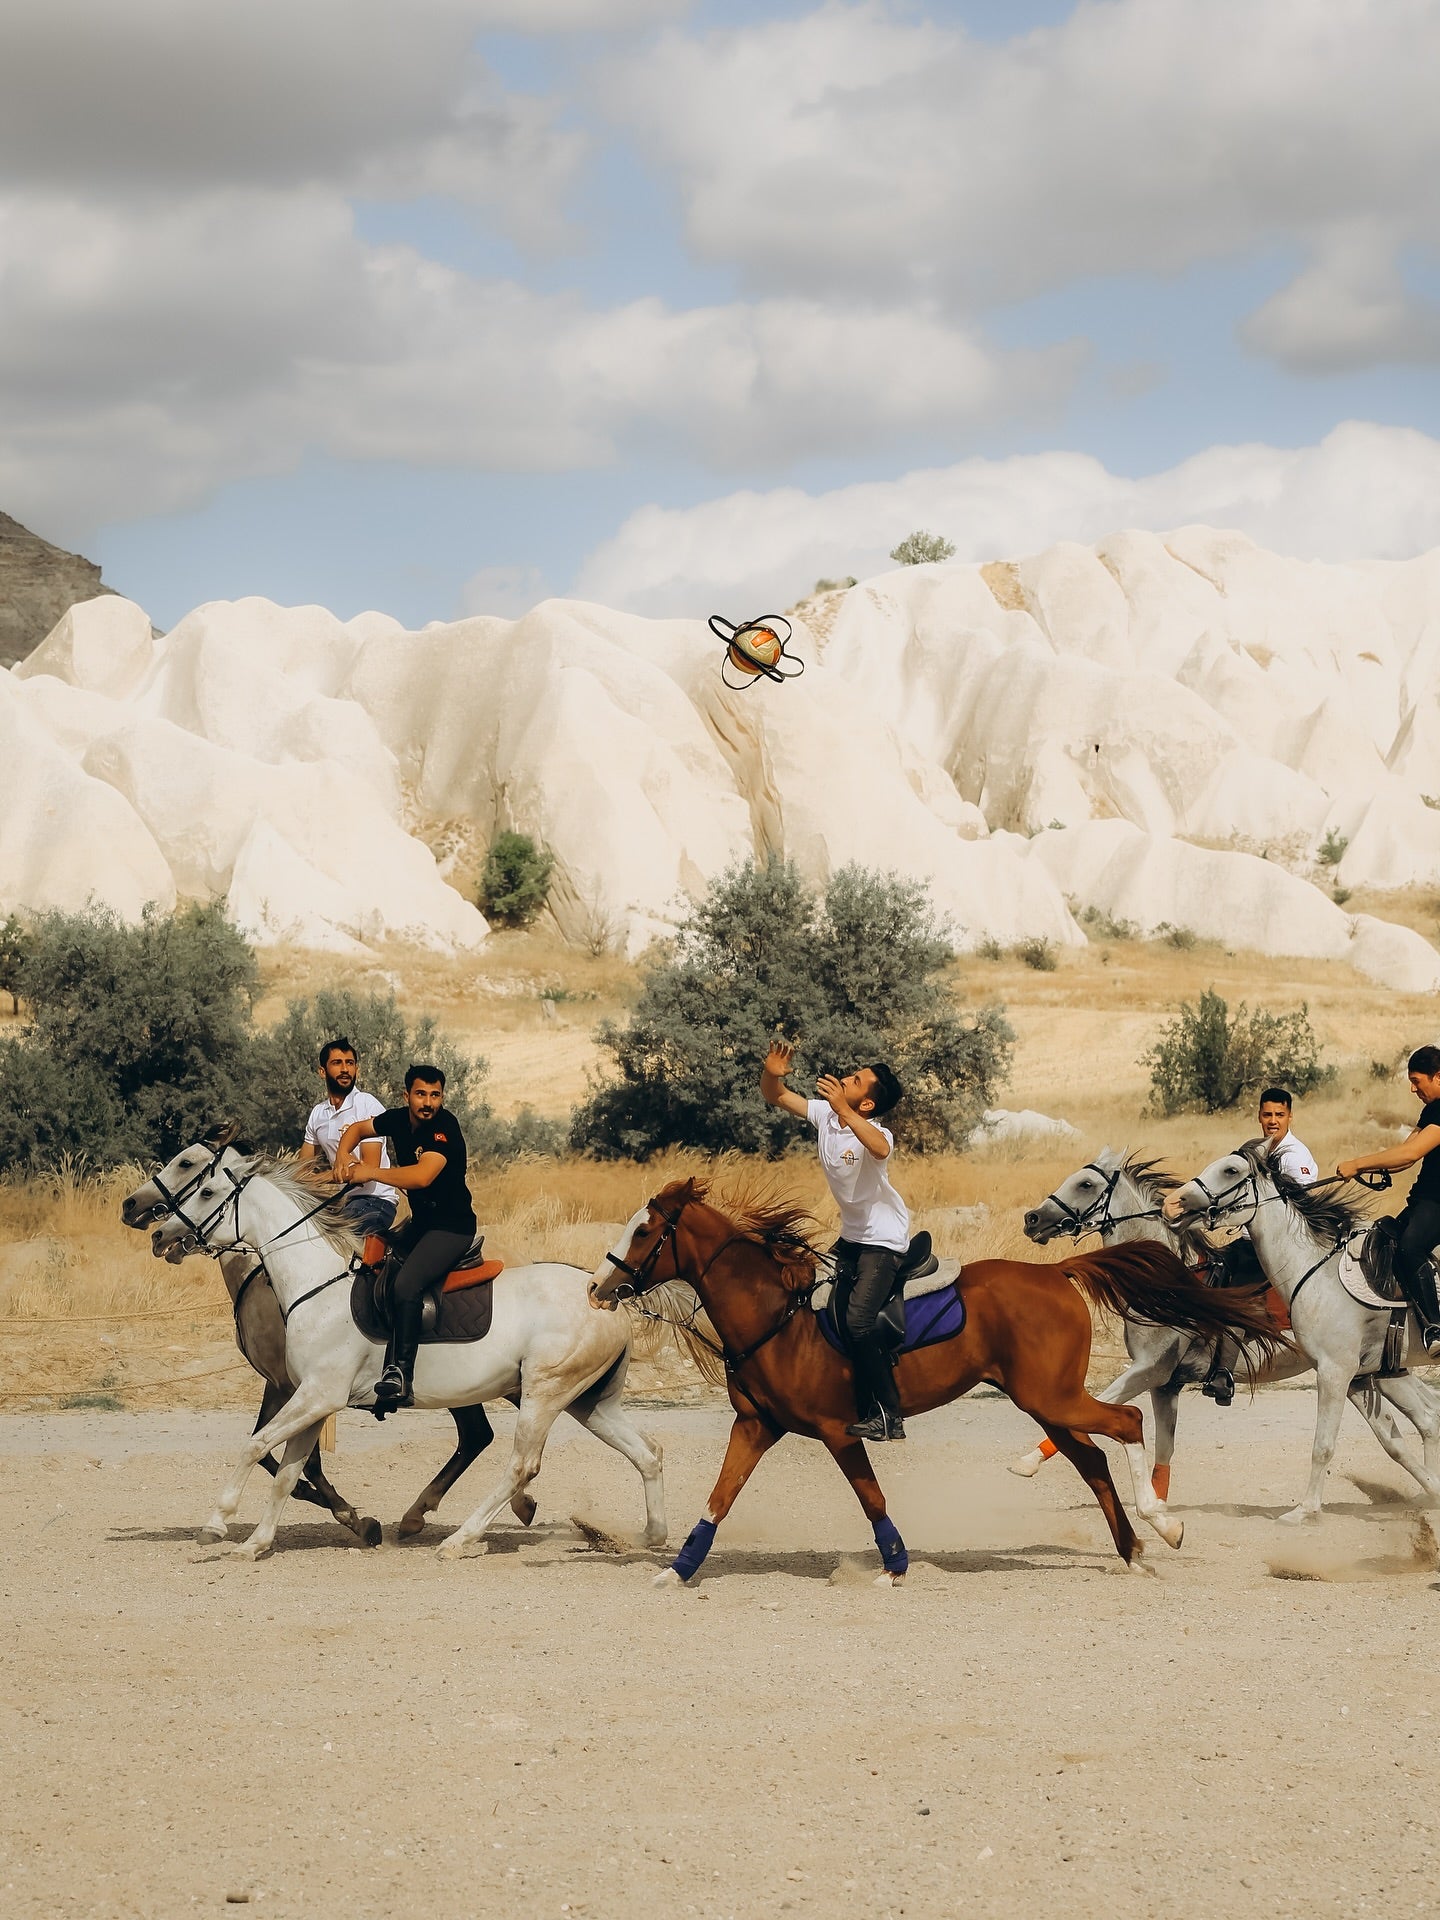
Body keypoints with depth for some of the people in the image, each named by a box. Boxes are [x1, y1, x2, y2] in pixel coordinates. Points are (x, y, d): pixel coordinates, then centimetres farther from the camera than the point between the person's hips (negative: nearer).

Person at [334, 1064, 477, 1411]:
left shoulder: (444, 1128, -21)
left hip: (453, 1226, -10)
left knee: (407, 1284, -29)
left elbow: (422, 1176, -35)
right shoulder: (399, 1119, 3)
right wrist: (344, 1154, -3)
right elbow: (358, 1128, 20)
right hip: (420, 1222, 10)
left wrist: (369, 1172, -25)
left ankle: (402, 1377, -33)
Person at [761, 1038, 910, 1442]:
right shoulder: (824, 1115, -5)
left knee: (859, 1320, -22)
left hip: (883, 1239, -9)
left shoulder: (875, 1133, -26)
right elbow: (776, 1095, 3)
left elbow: (879, 1148, -51)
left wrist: (843, 1110, -56)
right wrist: (772, 1073, -19)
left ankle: (889, 1417, -14)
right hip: (851, 1236, 9)